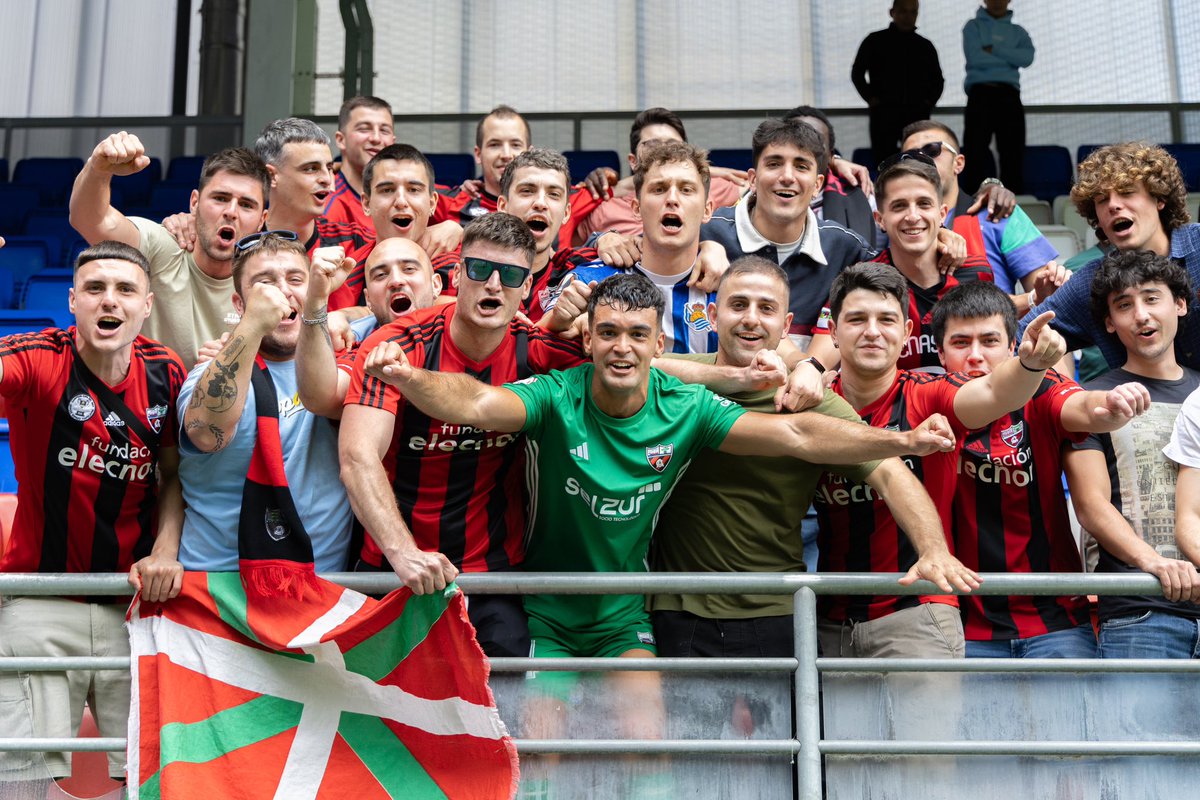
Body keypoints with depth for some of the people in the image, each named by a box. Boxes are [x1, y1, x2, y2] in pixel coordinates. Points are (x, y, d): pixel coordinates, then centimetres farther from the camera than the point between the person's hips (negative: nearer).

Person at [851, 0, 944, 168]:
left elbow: (937, 79, 23)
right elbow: (857, 72, 8)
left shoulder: (925, 46, 15)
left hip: (917, 113, 2)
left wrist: (930, 100, 6)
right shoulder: (875, 41, 7)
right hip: (884, 112, -2)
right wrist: (870, 97, -4)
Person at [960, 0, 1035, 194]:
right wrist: (1010, 60, 1)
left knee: (1013, 153, -2)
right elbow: (975, 57, -6)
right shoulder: (974, 26, 11)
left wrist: (994, 50, -8)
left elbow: (1028, 57, -2)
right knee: (975, 153, -7)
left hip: (1009, 95, 3)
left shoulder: (1018, 31, 18)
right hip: (981, 93, -3)